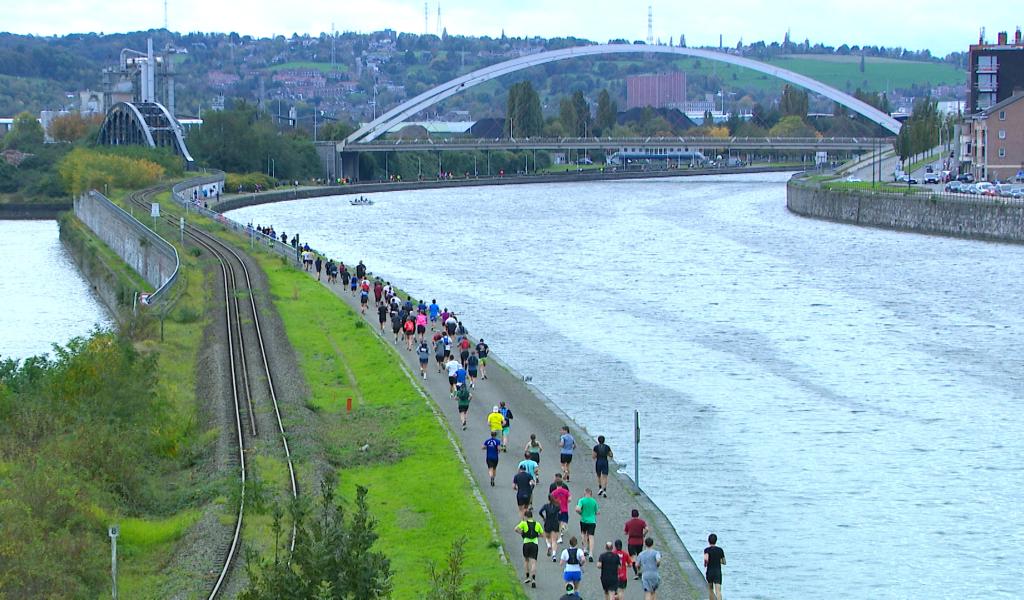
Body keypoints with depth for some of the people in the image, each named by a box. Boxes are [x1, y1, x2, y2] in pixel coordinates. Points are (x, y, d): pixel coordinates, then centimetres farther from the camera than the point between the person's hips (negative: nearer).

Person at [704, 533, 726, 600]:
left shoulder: (707, 550, -5)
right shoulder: (720, 550, 5)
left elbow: (706, 559, -24)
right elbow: (724, 562, 13)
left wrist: (705, 565, -3)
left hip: (709, 572, -1)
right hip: (718, 573, 1)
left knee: (710, 590, 21)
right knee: (718, 591, -11)